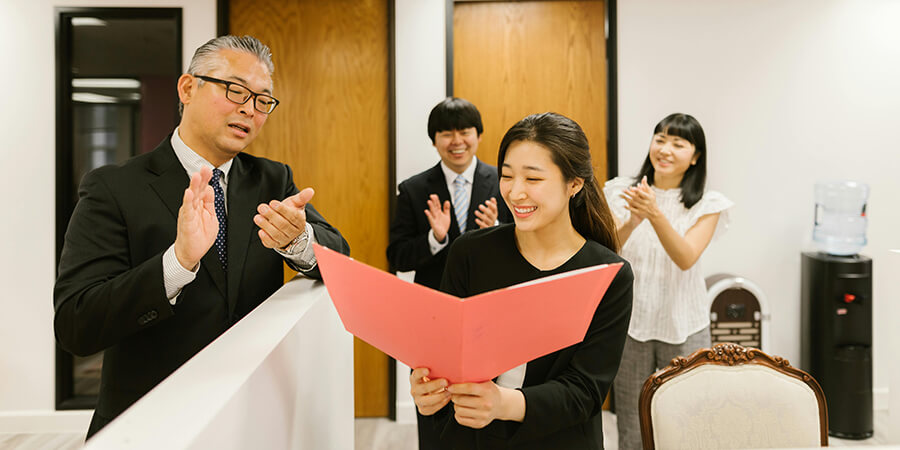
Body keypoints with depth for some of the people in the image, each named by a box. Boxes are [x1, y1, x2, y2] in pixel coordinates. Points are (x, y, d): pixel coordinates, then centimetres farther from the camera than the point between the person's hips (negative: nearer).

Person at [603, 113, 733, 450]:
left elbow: (686, 258, -18)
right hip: (631, 324, 1)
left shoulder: (706, 205, -2)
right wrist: (631, 223, -30)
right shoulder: (623, 192, 0)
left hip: (683, 329, 0)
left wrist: (655, 214, -32)